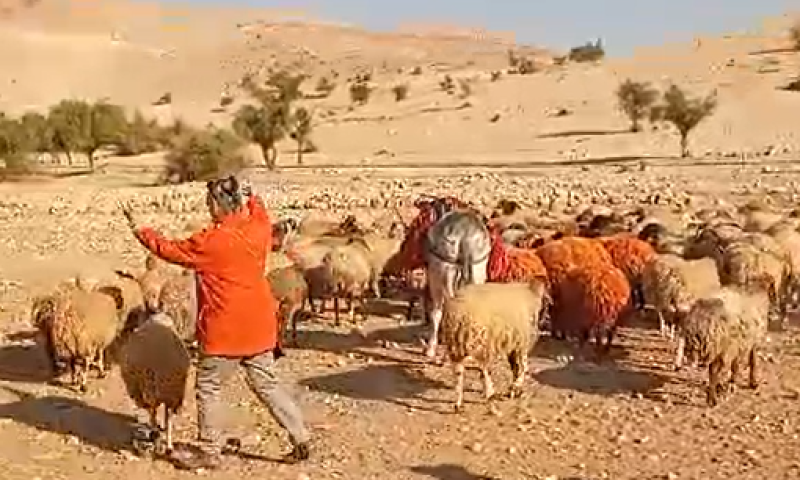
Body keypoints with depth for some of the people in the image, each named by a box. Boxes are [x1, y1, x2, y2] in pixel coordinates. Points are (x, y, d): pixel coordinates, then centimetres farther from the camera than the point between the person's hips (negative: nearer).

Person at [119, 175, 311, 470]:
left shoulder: (211, 241, -18)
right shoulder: (258, 230, -1)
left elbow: (170, 250, -4)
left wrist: (138, 228, 9)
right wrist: (250, 198, 36)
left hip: (225, 331, -7)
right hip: (259, 326, 7)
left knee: (208, 387, 10)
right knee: (266, 384, 16)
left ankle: (209, 452, 18)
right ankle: (301, 439, 15)